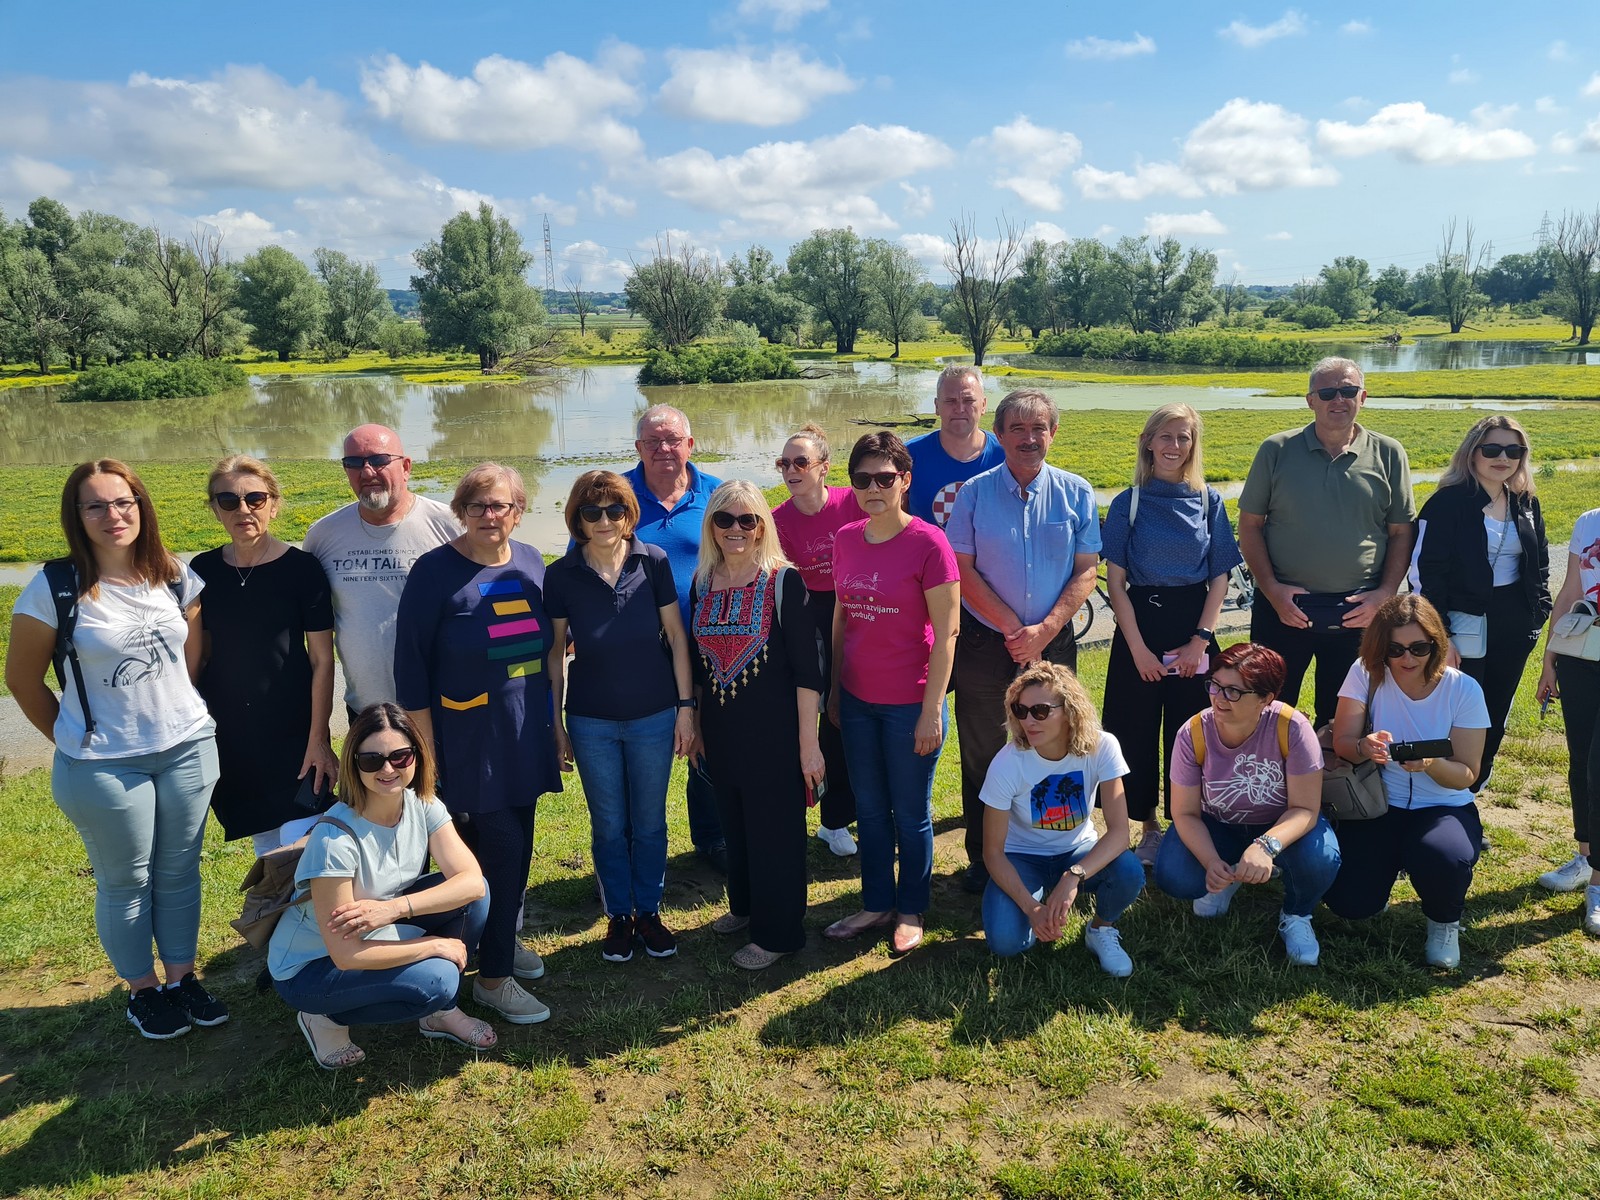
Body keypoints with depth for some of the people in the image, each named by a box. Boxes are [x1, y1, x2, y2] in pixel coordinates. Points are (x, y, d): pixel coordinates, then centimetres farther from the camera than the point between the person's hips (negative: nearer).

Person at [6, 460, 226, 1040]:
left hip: (189, 750, 3)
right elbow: (22, 680, -2)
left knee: (180, 872, 14)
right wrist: (74, 741, 3)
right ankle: (142, 989, 30)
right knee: (125, 883, 11)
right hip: (103, 767, -3)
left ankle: (182, 977, 31)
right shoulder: (54, 590, -11)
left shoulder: (175, 576, 0)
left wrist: (176, 714, 9)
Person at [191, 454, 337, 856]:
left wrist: (318, 740, -10)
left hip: (292, 733, -4)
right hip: (228, 735, 4)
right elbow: (199, 655, 11)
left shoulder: (302, 568, -8)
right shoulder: (203, 570, 3)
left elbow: (322, 660, -7)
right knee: (265, 846, 13)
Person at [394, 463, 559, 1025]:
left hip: (524, 734, 5)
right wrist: (425, 748, -10)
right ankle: (493, 975, 11)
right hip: (469, 740, -5)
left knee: (516, 844, 14)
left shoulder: (531, 563, 5)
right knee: (500, 848, -4)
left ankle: (503, 938, 36)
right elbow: (411, 663, -9)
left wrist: (554, 720, 15)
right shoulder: (436, 572, -11)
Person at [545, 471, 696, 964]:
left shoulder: (653, 562, -7)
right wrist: (556, 724, 1)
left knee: (650, 824, 13)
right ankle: (618, 917, 30)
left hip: (654, 717, 0)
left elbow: (676, 637, -1)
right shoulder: (561, 575, -6)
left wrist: (686, 706, -2)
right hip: (591, 722, 0)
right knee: (608, 827, 13)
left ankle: (649, 912, 31)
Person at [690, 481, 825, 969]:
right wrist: (694, 724, 14)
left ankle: (777, 933, 21)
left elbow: (806, 667, -13)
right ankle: (745, 905, 41)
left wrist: (808, 741, -15)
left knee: (775, 830, 5)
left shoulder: (782, 580, -12)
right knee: (735, 823, 19)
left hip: (774, 730, -5)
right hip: (721, 730, 5)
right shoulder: (702, 583, 4)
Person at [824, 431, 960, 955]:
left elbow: (945, 633, -13)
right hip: (857, 700, 5)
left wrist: (932, 711, -14)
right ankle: (876, 904, 33)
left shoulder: (928, 543, -14)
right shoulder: (846, 539, 3)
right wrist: (834, 689, 12)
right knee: (869, 808, 17)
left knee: (910, 814, 10)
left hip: (909, 704, -5)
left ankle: (911, 911, 29)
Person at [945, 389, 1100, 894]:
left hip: (1053, 642, 1)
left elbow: (1086, 571, -1)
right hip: (984, 643, -1)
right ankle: (982, 860, 21)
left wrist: (1044, 631, -12)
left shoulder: (1076, 493, 2)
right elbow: (962, 568, -5)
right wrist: (1011, 627, -11)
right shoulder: (975, 493, -1)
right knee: (982, 754, 7)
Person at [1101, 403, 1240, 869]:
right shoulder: (1129, 503, -1)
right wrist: (1138, 647, -10)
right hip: (1140, 622, -1)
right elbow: (1116, 581, -4)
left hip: (1194, 625, 1)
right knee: (1138, 730, 4)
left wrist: (1201, 639, -8)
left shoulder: (1208, 501, 3)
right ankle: (1148, 827, 20)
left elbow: (1220, 577, 2)